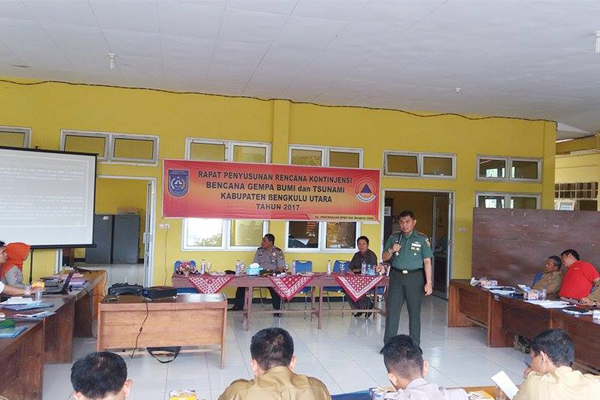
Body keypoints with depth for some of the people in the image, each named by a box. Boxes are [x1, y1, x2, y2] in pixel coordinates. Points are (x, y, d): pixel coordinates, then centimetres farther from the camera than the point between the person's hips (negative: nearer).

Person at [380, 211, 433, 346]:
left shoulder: (422, 239, 2)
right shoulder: (393, 238, 10)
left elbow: (427, 261, -1)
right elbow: (384, 258, 13)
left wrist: (428, 283, -8)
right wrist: (391, 250, -9)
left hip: (415, 278, -2)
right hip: (396, 277, 2)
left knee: (414, 312, 4)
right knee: (392, 310, 0)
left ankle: (415, 345, 14)